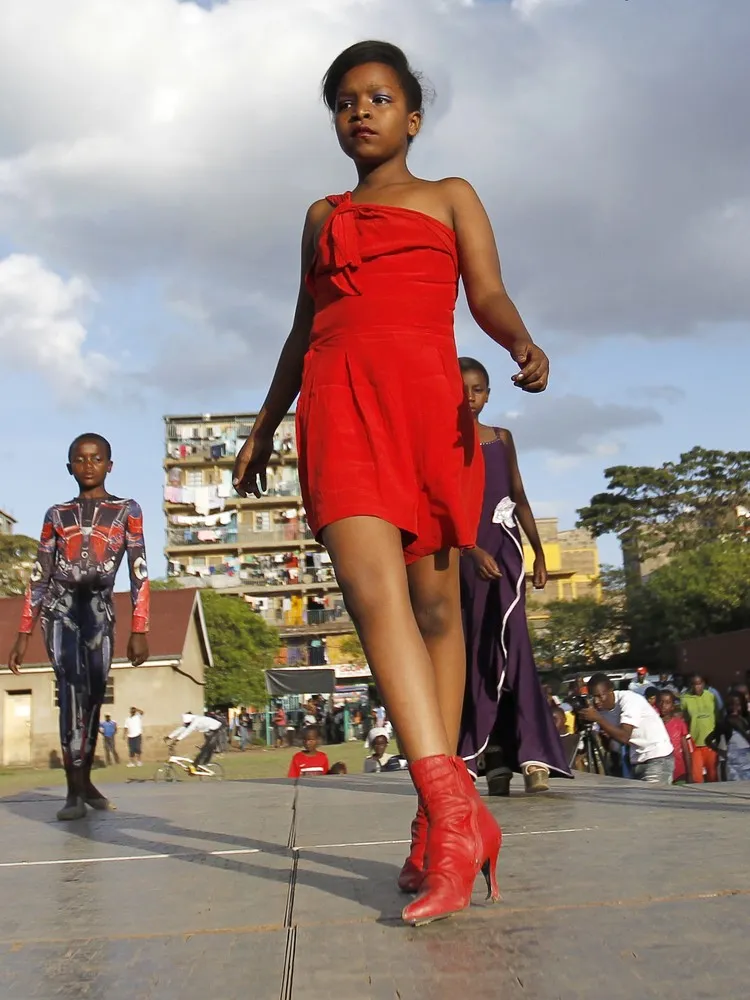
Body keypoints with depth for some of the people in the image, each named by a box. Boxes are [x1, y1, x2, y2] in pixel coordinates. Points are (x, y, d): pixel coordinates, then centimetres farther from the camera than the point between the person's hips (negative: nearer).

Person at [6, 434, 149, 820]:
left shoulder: (127, 510, 7)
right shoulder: (57, 515, 11)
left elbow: (139, 573, 2)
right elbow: (39, 577, 12)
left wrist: (139, 630, -6)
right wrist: (23, 635, 8)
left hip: (99, 610, 1)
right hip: (60, 608, 0)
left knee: (95, 693, 3)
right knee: (72, 687, -16)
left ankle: (84, 781, 19)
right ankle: (75, 791, -20)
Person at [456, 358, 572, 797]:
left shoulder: (503, 439, 12)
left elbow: (519, 498, 14)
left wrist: (539, 553, 8)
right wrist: (474, 551, -20)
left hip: (504, 551, 2)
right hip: (462, 555, -2)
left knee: (511, 645, -8)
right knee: (473, 652, 0)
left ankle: (531, 753, -13)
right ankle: (495, 758, 4)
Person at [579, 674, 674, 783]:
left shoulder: (628, 699, -20)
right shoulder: (601, 709, 0)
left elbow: (624, 737, -30)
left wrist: (597, 718, -30)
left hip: (658, 758, -7)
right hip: (636, 761, 7)